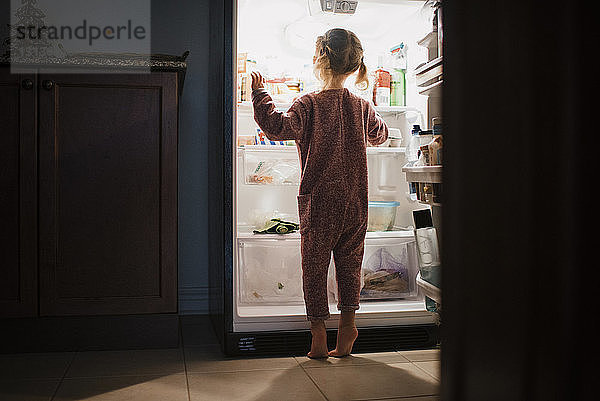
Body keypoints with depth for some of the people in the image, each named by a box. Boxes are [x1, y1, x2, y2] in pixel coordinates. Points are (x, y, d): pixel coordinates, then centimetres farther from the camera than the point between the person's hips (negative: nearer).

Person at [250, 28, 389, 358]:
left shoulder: (309, 105, -9)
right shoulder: (361, 107, 5)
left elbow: (278, 127, -20)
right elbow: (380, 135, 22)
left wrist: (260, 95, -9)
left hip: (318, 200, -4)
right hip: (355, 200, 4)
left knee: (314, 266, 5)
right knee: (349, 263, 15)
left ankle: (318, 334, 8)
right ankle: (347, 322, 18)